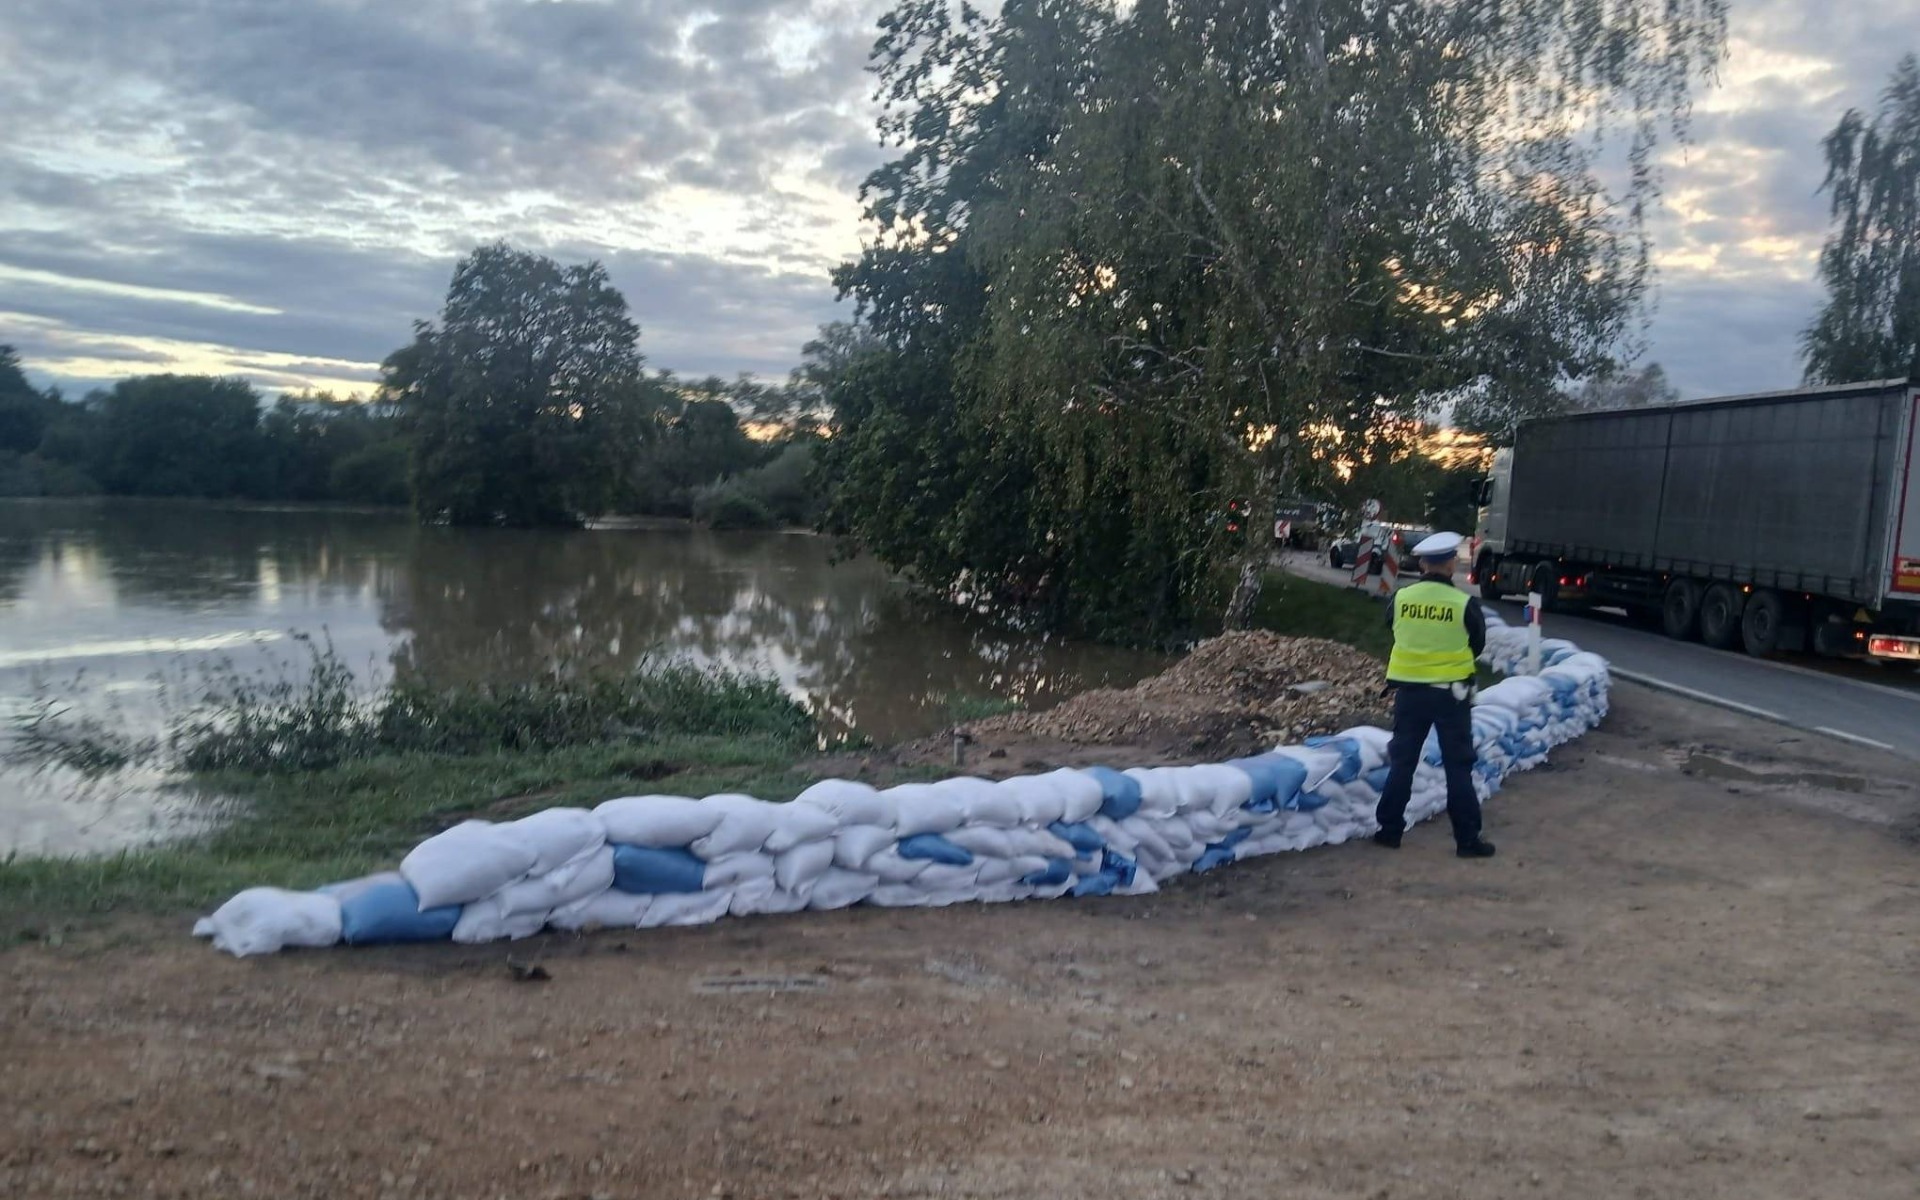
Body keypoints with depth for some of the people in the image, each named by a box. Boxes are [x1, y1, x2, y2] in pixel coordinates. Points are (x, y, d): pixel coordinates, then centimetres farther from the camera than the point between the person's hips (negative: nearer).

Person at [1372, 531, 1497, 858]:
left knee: (1402, 762, 12)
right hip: (1451, 692, -2)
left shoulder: (1400, 598, -7)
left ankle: (1390, 830, 17)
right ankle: (1467, 838, 11)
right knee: (1458, 766, 7)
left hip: (1409, 690, 2)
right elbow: (1477, 647, 1)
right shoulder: (1465, 604, -13)